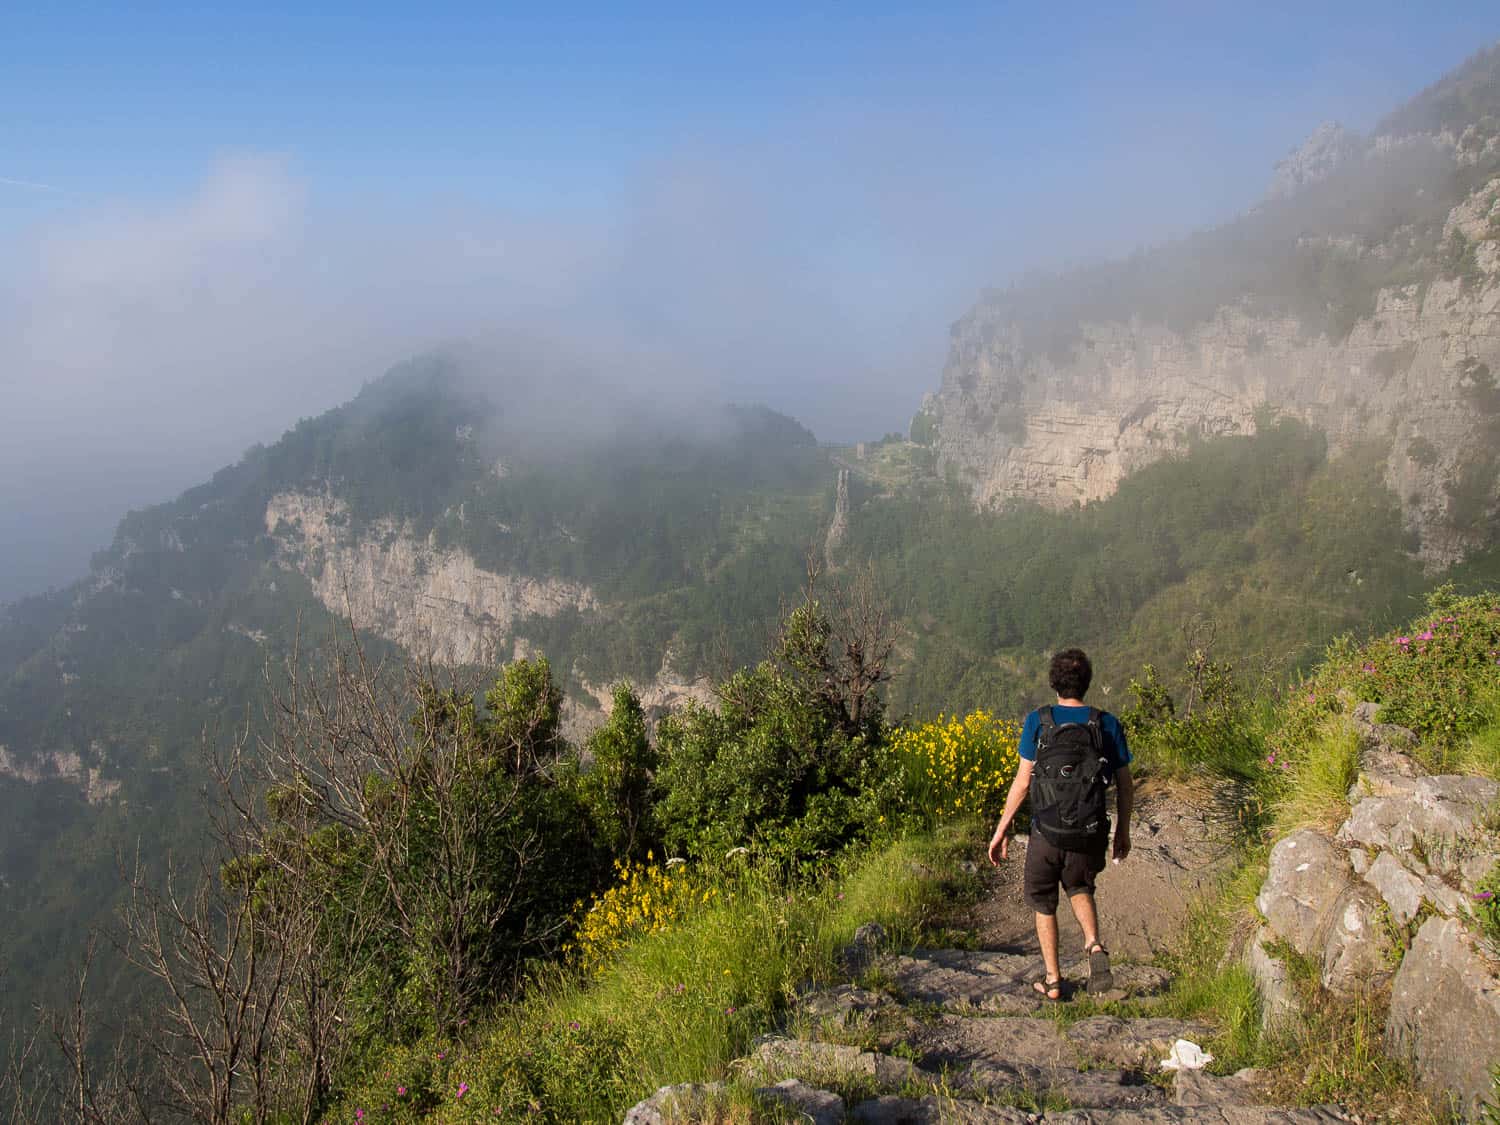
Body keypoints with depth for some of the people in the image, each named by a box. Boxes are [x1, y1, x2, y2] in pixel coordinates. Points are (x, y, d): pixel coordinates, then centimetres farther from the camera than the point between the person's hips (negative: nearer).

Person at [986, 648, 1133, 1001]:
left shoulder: (1037, 721, -8)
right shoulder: (1108, 723, -2)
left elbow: (1023, 781, -10)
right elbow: (1126, 786, 3)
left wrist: (1001, 829, -3)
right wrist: (1123, 830, 17)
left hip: (1047, 830, -2)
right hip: (1090, 832, 2)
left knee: (1043, 901, 19)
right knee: (1079, 888, 28)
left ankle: (1052, 981, 22)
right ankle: (1094, 945, 3)